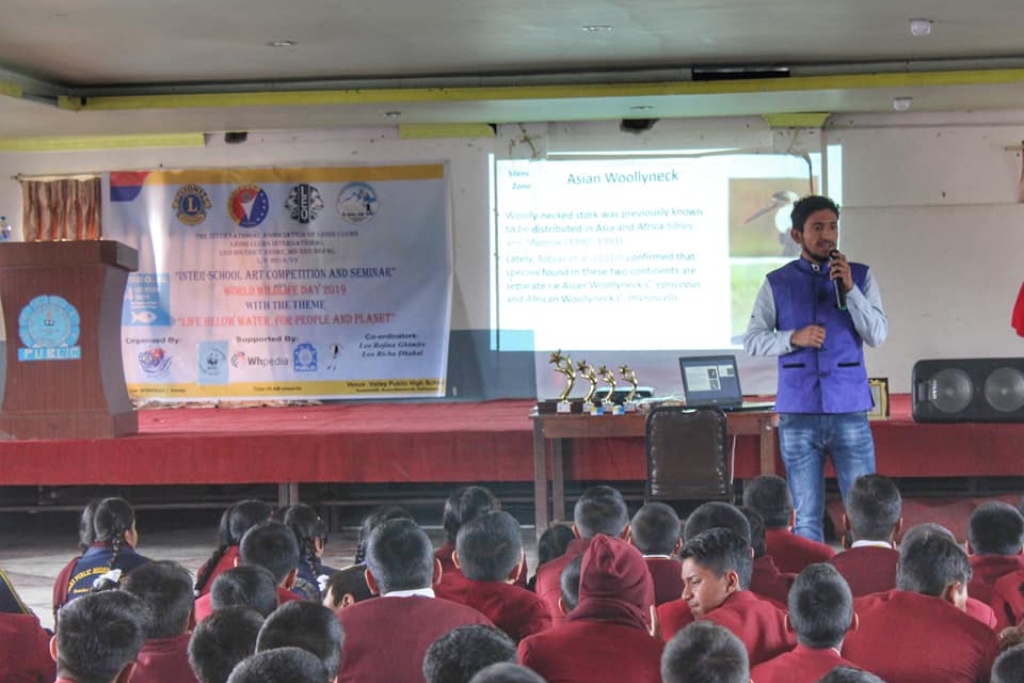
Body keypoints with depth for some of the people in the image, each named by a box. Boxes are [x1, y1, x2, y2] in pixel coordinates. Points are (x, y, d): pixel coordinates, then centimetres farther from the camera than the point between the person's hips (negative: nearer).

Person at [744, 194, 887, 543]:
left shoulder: (861, 276, 8)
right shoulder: (777, 283, 8)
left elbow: (877, 335, 0)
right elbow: (752, 340, 5)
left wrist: (849, 289, -11)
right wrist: (793, 338, -12)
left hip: (849, 410, 0)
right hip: (798, 413, 0)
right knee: (806, 517, 3)